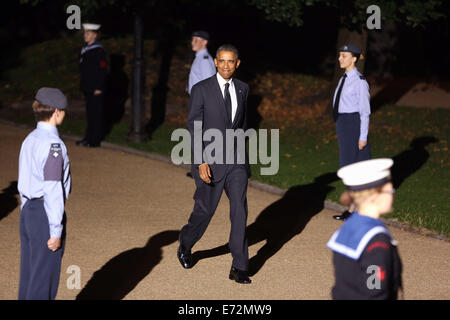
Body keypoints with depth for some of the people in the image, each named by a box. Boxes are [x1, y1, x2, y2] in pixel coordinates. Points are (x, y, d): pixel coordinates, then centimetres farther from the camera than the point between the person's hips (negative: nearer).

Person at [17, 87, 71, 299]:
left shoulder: (29, 140, 9)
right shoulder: (53, 145, -18)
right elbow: (53, 190, -20)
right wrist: (56, 231, -18)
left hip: (28, 211, 9)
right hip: (45, 214, -9)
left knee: (28, 274, 15)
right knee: (44, 276, -1)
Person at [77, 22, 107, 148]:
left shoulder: (99, 51, -11)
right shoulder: (85, 50, 14)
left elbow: (102, 70, -14)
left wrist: (98, 89, -17)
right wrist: (83, 85, 16)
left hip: (96, 89, -8)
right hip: (87, 88, 8)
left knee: (96, 113, -4)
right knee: (90, 113, 13)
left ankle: (95, 140, -1)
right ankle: (89, 137, 19)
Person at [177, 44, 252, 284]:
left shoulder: (242, 89, 6)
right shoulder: (201, 90, -8)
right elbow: (193, 128, -10)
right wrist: (201, 162, -18)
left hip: (236, 160, 3)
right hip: (210, 162, -3)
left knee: (239, 210, -7)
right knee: (205, 210, 8)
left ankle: (239, 267, -4)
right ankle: (185, 244, 39)